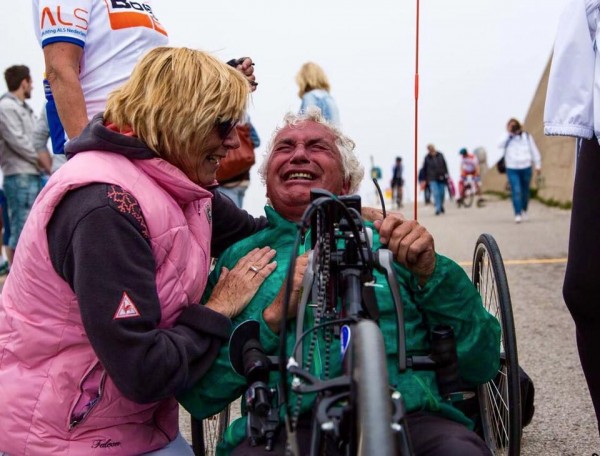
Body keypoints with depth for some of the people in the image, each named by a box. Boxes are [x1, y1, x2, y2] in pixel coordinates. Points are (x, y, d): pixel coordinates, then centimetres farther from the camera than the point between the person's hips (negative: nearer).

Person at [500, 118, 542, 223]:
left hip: (526, 167, 2)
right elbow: (500, 144, -19)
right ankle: (517, 214, -14)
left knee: (525, 191, 10)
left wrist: (538, 165, 10)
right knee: (516, 191, -12)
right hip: (512, 169, -2)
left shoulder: (527, 136, 6)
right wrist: (509, 133, -22)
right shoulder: (507, 138, 3)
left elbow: (534, 151, 11)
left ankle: (524, 210, 32)